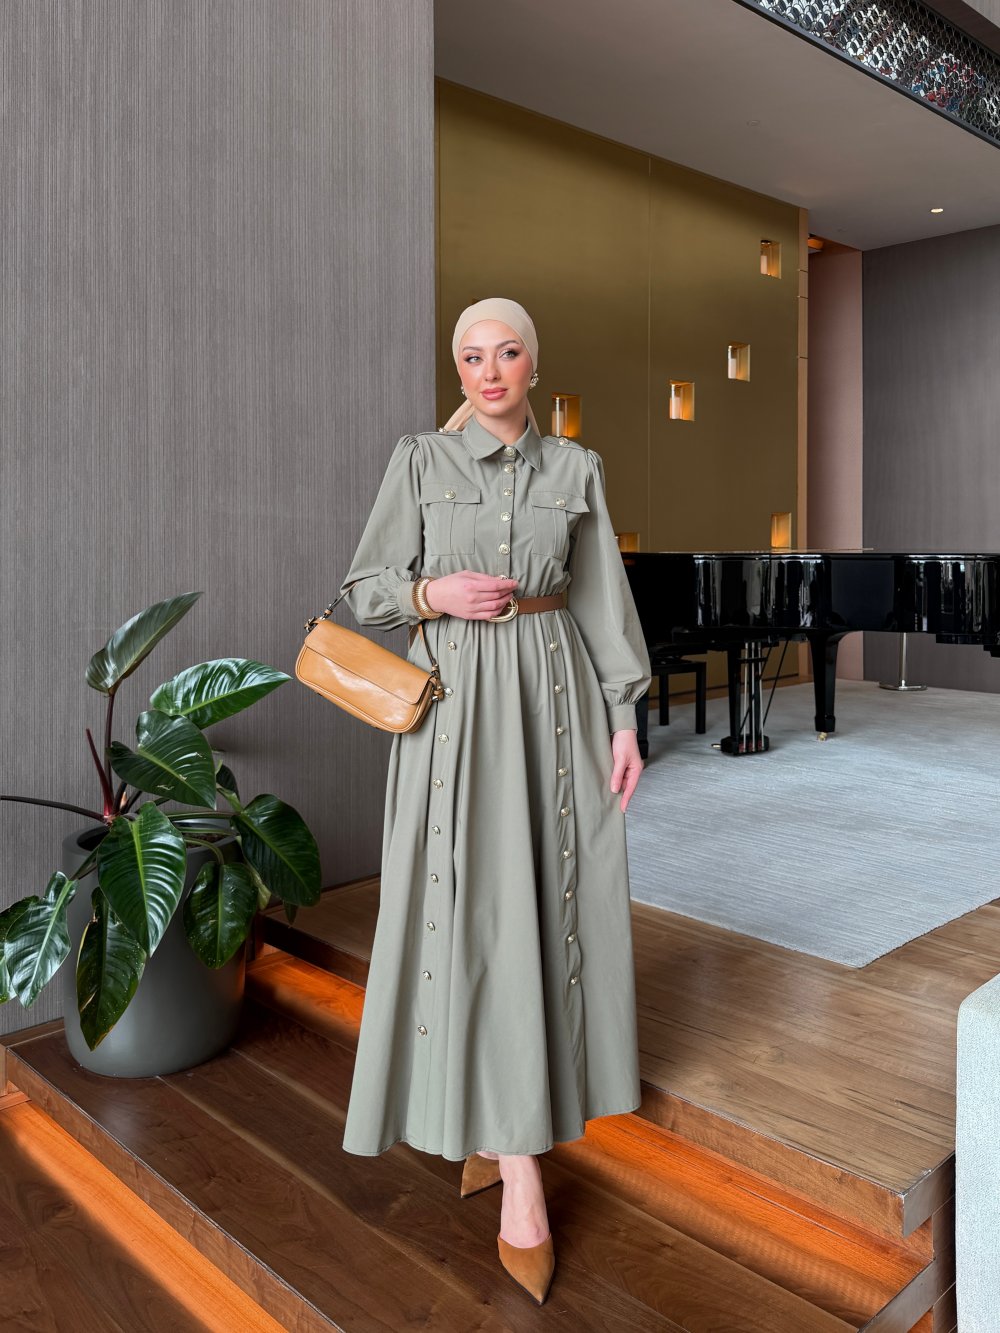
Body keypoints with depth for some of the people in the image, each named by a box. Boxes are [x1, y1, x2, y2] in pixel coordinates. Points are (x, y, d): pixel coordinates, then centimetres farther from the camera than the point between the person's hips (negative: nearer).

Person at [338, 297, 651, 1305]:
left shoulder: (575, 469, 8)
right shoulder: (420, 460, 3)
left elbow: (603, 603, 6)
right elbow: (366, 589, 3)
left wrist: (624, 718, 0)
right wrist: (435, 593, -17)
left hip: (554, 693, 3)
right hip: (458, 699, -2)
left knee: (543, 902, 6)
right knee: (478, 911, -8)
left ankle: (508, 1118, 27)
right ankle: (521, 1176, -1)